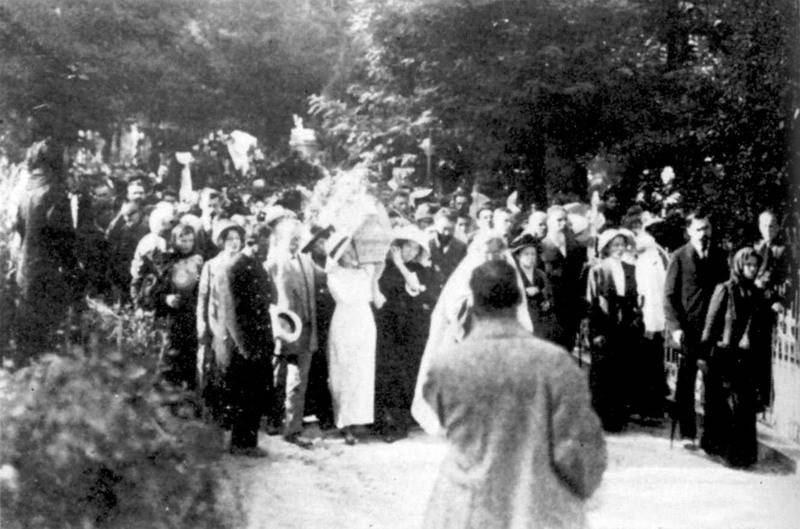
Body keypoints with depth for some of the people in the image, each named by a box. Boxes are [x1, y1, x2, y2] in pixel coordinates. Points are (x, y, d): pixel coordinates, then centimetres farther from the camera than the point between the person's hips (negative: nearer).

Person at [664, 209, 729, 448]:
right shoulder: (679, 257, 0)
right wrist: (675, 327, -11)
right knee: (686, 382, 1)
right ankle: (688, 433, 9)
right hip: (688, 329, -2)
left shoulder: (718, 256, 9)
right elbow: (669, 296, -1)